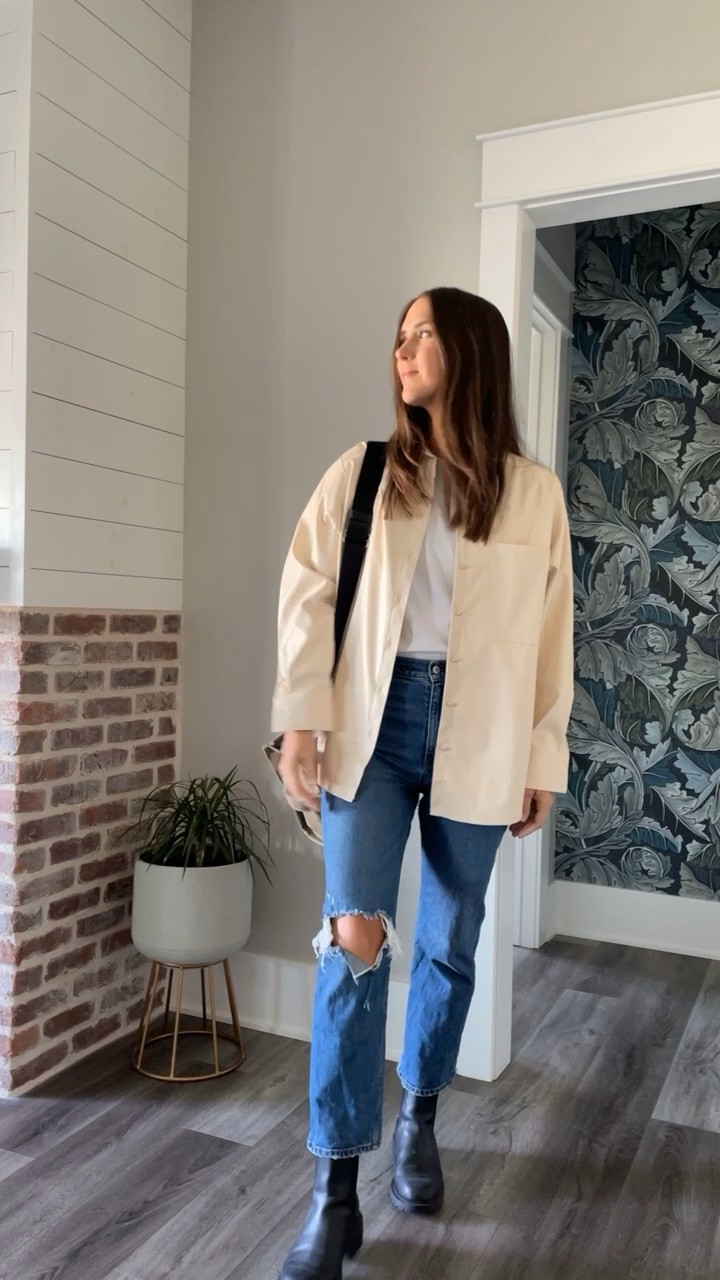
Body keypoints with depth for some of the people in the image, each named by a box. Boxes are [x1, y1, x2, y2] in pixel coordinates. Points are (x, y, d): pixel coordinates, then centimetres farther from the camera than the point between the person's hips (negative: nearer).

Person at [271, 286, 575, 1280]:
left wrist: (544, 760, 4)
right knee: (354, 936, -8)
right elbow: (307, 594, 0)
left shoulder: (534, 492, 3)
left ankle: (419, 1118, 38)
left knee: (449, 944, 12)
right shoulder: (362, 471, 4)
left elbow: (551, 634, 4)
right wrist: (301, 718, -9)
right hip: (373, 720, 0)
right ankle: (336, 1197, 6)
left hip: (476, 736, 1)